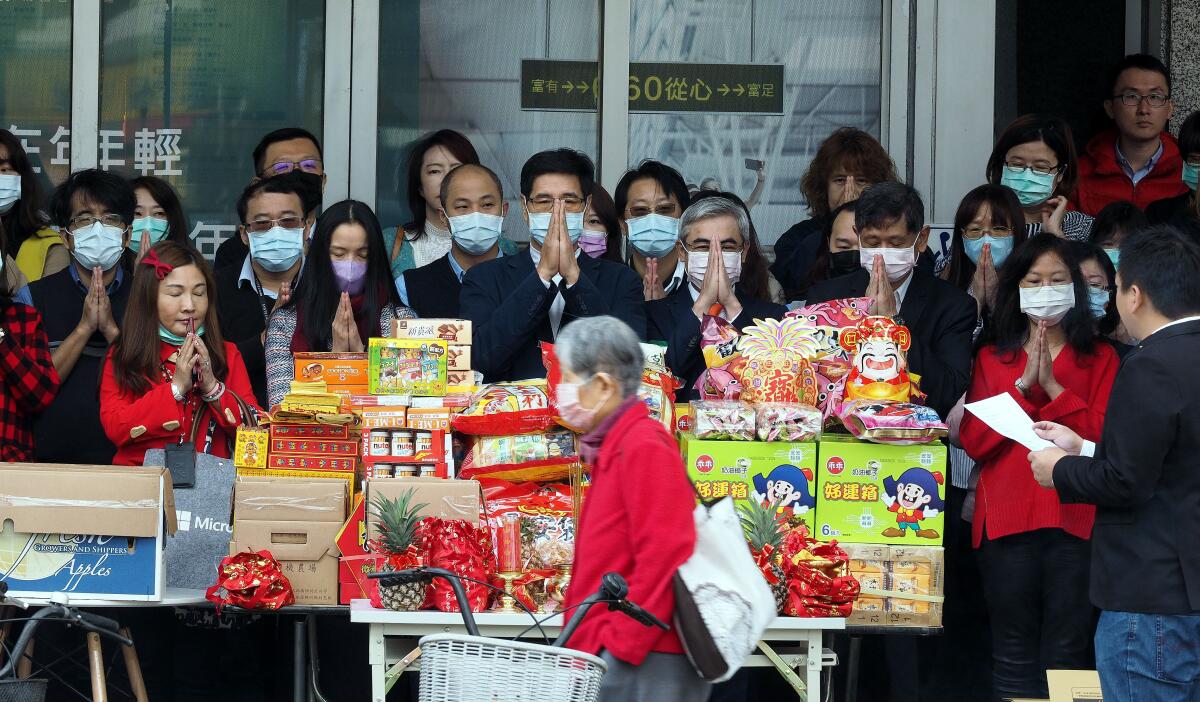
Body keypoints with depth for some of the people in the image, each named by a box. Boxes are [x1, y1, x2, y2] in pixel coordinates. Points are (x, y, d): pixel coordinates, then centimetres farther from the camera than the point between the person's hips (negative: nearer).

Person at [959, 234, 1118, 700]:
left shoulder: (1100, 359, 9)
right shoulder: (991, 359, 13)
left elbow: (1108, 441, -5)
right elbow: (974, 441, 1)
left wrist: (1052, 387, -10)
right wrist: (1023, 385, -8)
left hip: (1074, 519, -1)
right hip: (1007, 519, 1)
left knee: (1066, 653, 0)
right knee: (1014, 657, 4)